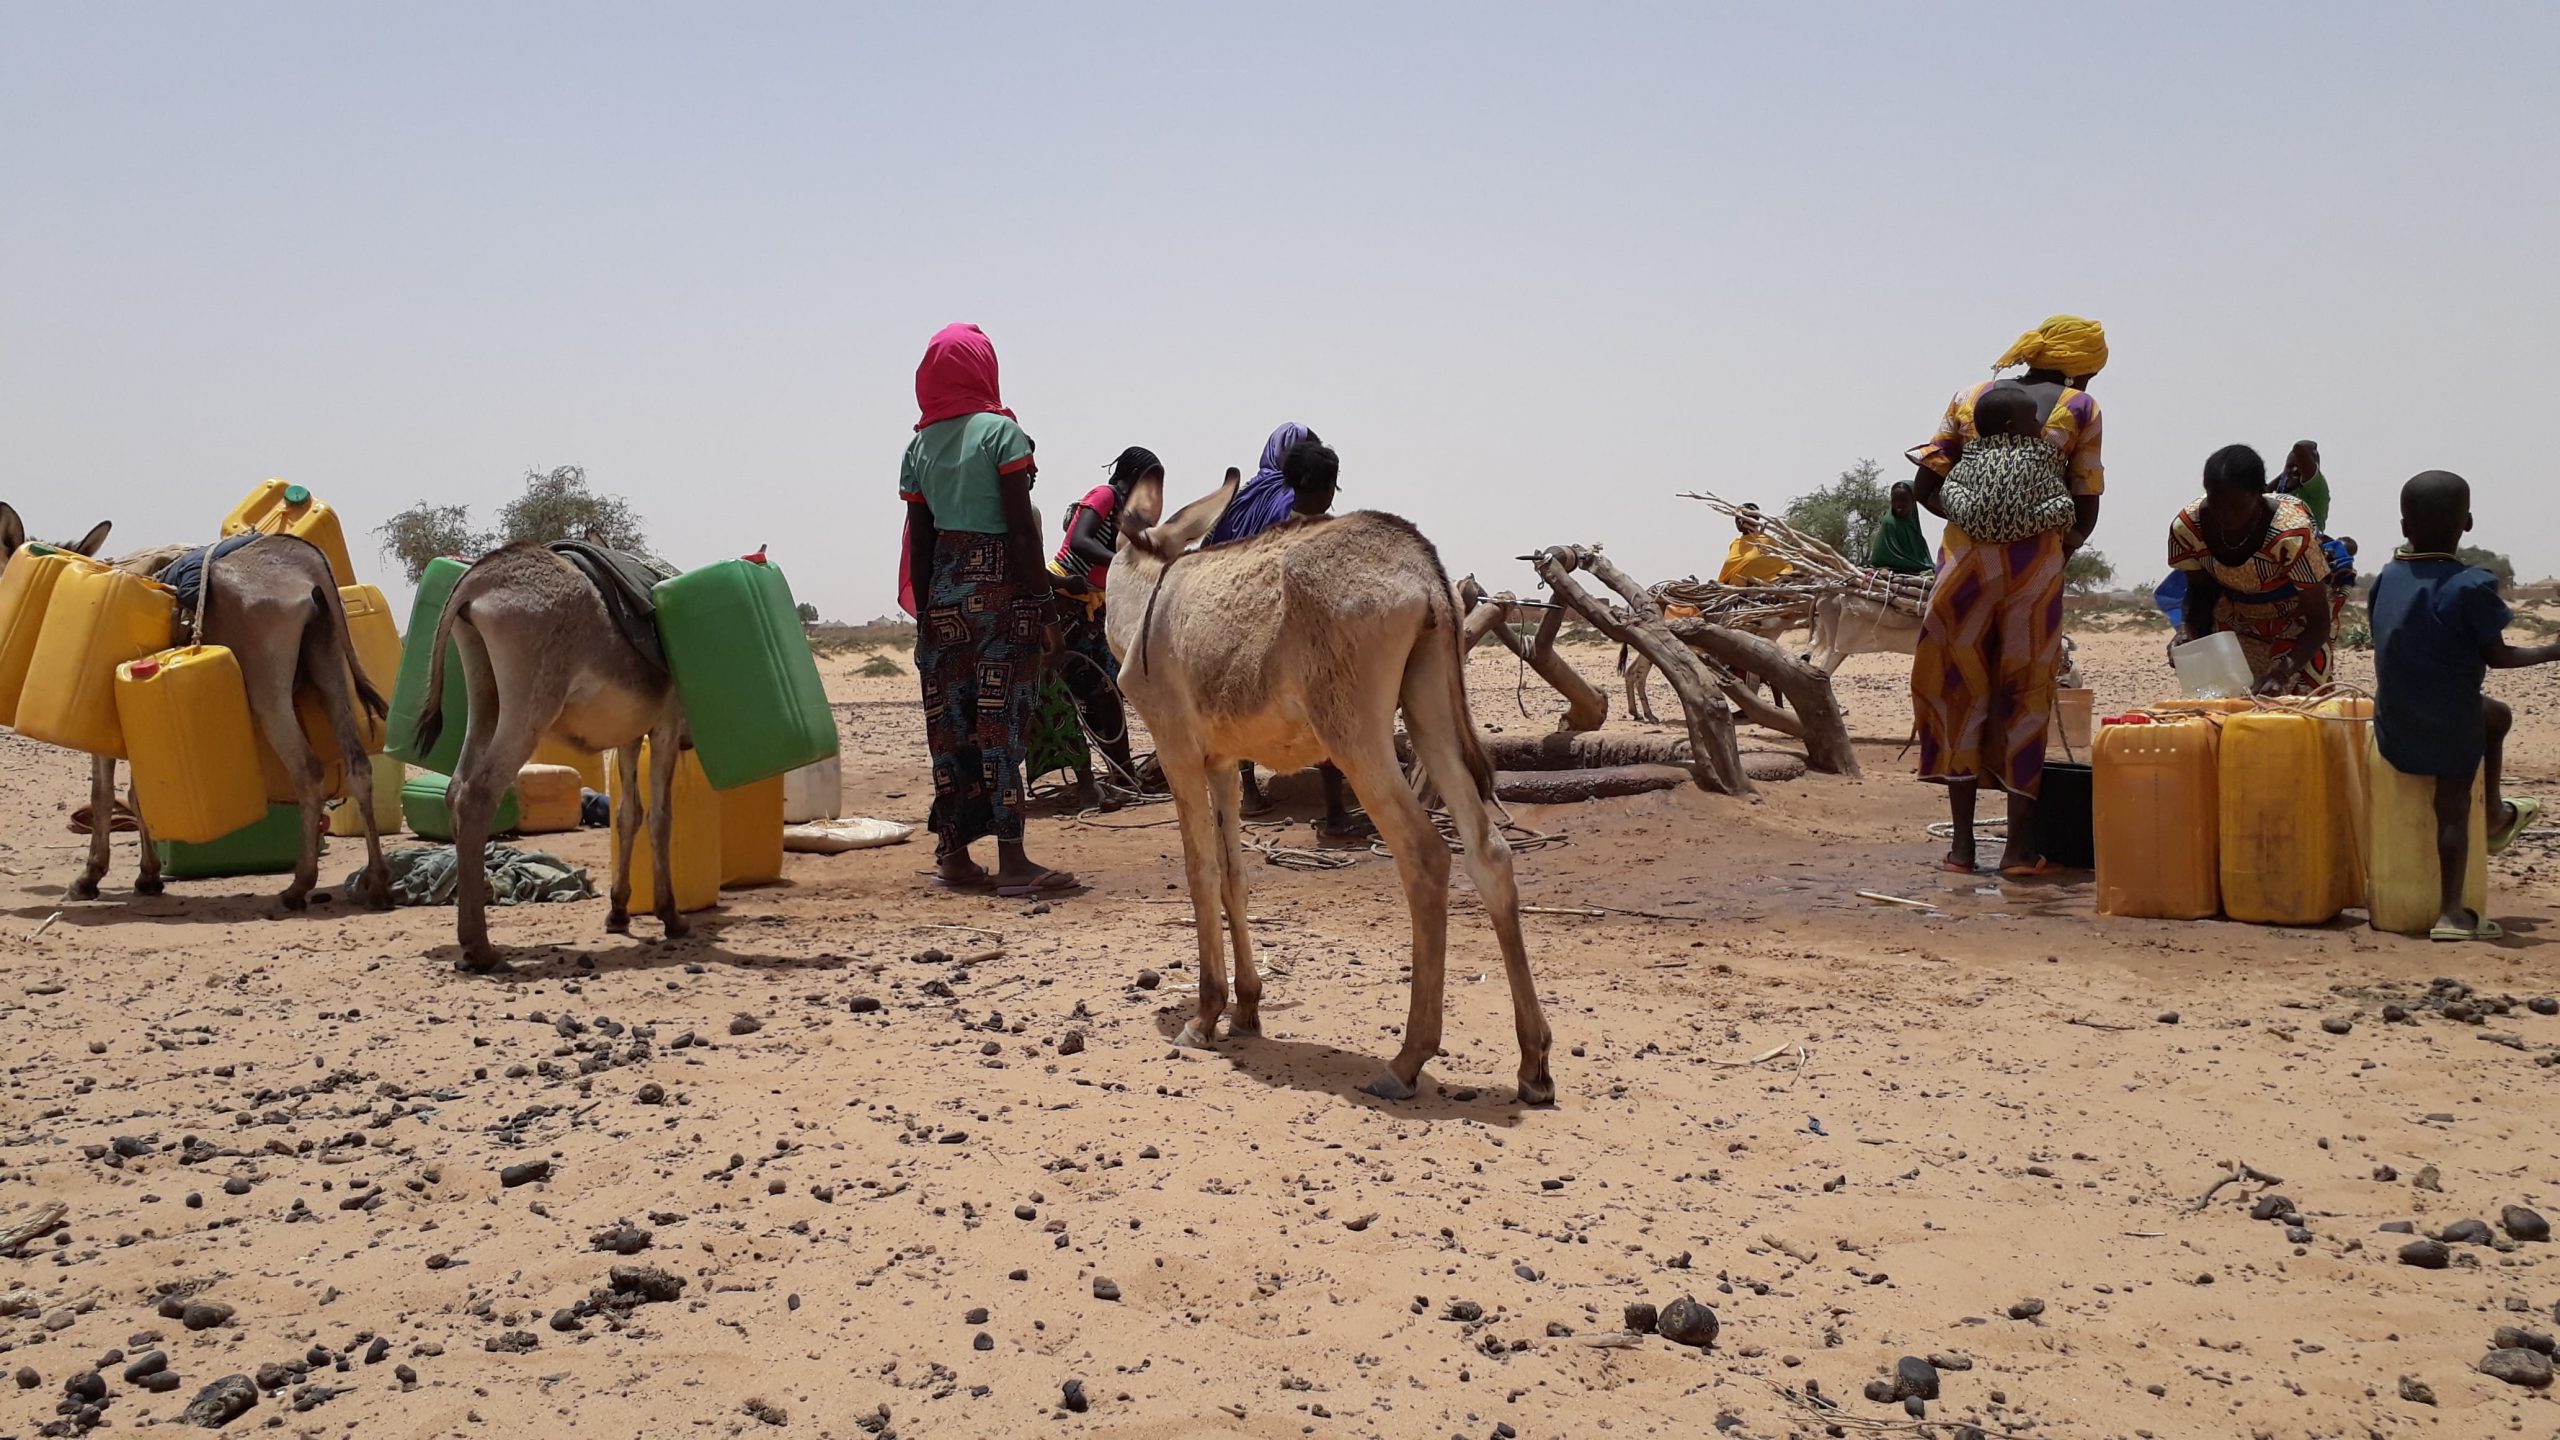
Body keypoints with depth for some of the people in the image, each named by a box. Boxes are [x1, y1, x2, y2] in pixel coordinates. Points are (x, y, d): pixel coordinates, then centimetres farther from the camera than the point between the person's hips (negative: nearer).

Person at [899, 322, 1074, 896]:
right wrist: (1041, 602, -8)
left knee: (949, 724, 8)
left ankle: (953, 854, 13)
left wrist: (925, 613, 14)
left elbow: (919, 541, 9)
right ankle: (1011, 860, -5)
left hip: (943, 590, 5)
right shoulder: (1000, 431, -5)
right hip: (998, 585, -5)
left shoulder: (920, 444, 9)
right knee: (1000, 720, -5)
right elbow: (1021, 527, -10)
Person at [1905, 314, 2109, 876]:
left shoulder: (1971, 397, 13)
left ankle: (1962, 843, 9)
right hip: (2036, 559, -1)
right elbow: (2086, 510, 5)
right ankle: (2020, 846, 7)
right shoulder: (2080, 408, 7)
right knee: (2024, 693, 6)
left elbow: (1925, 487, 8)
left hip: (1967, 555, 2)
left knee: (1961, 687, 8)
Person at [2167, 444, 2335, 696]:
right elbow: (2199, 591, -6)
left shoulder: (2291, 533, -35)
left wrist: (2284, 671, -45)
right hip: (2233, 618, 3)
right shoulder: (2187, 528, -24)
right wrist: (2187, 630, -28)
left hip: (2295, 620, -3)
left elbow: (2317, 621, -29)